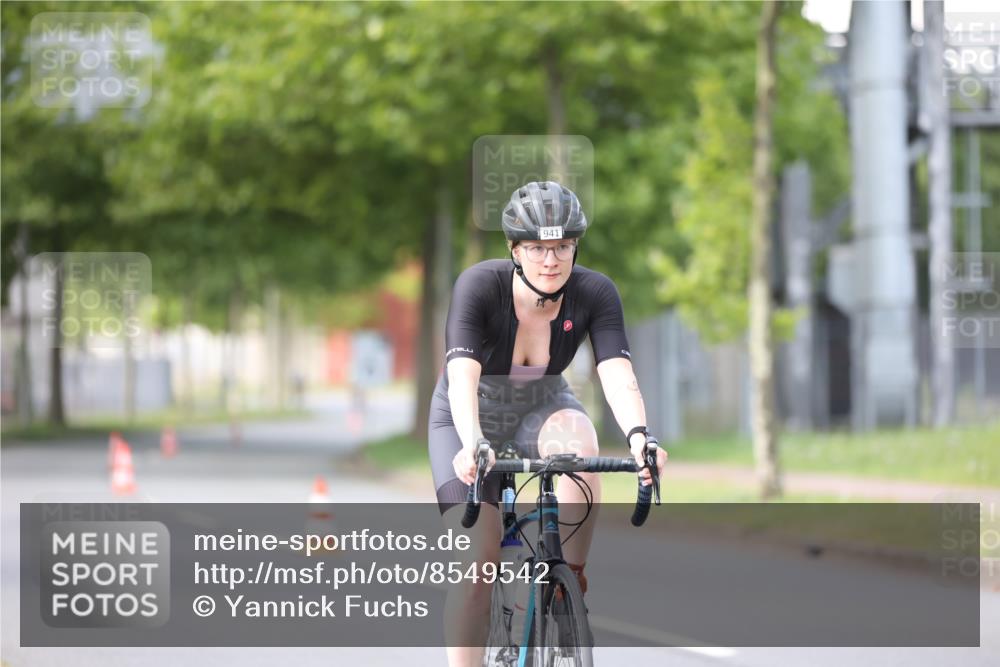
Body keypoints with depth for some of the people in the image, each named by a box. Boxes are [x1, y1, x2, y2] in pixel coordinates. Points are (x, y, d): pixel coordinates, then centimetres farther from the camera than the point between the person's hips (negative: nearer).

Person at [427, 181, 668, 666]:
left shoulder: (595, 293, -22)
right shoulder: (479, 285, -29)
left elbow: (618, 376, -32)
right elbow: (462, 376, -40)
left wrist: (637, 436, -52)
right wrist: (472, 444, -58)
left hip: (542, 407, 2)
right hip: (471, 416, -2)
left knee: (579, 445, -34)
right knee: (479, 559, -16)